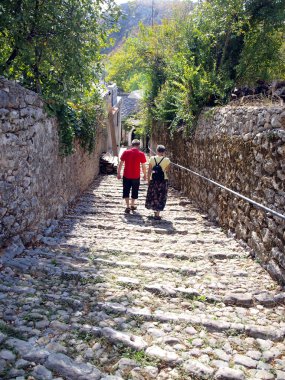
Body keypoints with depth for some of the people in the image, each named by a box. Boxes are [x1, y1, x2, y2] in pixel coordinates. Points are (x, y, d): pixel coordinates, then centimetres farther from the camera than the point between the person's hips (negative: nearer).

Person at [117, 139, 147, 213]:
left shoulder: (126, 152, -3)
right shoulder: (141, 154, -6)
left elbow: (120, 164, -1)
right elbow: (143, 166, -4)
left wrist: (118, 173, 7)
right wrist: (145, 175, 9)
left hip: (126, 175, 0)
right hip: (136, 176, 0)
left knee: (126, 191, 10)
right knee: (134, 191, 17)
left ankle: (128, 207, 3)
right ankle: (132, 205, 30)